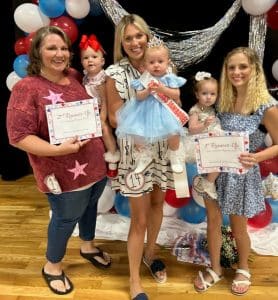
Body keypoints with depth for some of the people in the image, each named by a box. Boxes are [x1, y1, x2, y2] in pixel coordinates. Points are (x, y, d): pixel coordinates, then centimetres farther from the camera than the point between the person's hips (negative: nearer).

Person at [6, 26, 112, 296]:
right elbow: (18, 136, -19)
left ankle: (87, 246, 53)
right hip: (63, 173, -6)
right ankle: (52, 267, 39)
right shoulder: (26, 88, -15)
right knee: (66, 217, 11)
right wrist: (58, 149, -29)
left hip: (95, 164, 7)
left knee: (90, 206, 24)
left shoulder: (75, 78, 4)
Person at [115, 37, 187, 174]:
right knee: (138, 134, 1)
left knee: (173, 133, -9)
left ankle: (174, 157, 21)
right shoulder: (144, 80, -3)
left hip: (165, 111, -1)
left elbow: (176, 95, -11)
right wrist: (148, 91, -25)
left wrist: (162, 89, -23)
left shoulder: (170, 78, -5)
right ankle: (144, 157, 29)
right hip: (146, 111, 1)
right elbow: (139, 97, -7)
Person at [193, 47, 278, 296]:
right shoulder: (224, 100, 0)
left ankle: (243, 269, 44)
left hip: (242, 174, -4)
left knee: (238, 229, 15)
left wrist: (257, 157, -28)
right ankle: (215, 269, 36)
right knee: (213, 222, 13)